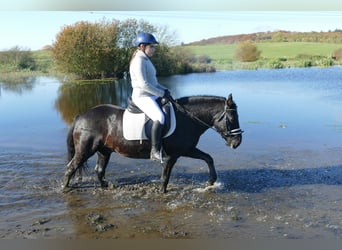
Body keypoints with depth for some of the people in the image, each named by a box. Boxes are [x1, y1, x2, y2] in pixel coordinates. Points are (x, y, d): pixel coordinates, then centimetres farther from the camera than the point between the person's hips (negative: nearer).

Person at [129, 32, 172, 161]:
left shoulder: (145, 60, 18)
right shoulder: (139, 60, -14)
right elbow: (143, 84, -23)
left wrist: (164, 89, 8)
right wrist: (161, 93, -17)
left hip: (151, 96, 11)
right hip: (142, 97, -11)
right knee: (160, 118, -30)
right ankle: (155, 151, -25)